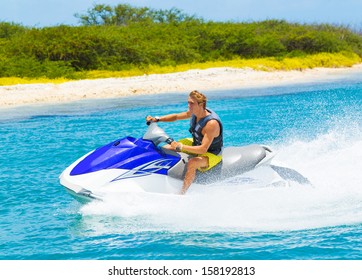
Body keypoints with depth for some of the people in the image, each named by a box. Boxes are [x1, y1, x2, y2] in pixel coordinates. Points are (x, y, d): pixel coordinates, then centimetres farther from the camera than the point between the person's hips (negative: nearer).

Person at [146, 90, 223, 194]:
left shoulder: (211, 123, -33)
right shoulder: (194, 112, -9)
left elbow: (203, 149, -37)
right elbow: (176, 116, 8)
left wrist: (180, 147, -41)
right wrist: (157, 119, -4)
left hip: (212, 154, -9)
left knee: (192, 163, -40)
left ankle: (181, 195, -35)